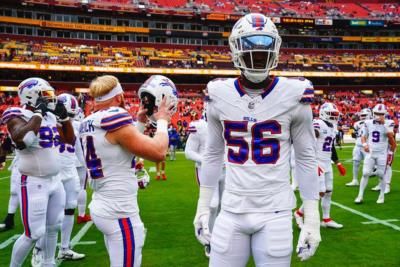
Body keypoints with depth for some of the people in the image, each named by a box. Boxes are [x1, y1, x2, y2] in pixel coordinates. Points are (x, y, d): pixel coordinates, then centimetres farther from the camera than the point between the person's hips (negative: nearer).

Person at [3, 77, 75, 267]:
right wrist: (38, 114, -26)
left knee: (53, 227, 18)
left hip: (55, 181, 8)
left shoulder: (50, 116, 8)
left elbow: (70, 140, 16)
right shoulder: (18, 116, -14)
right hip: (34, 184, -8)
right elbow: (21, 140, -35)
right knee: (33, 234, -2)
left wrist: (63, 116, 3)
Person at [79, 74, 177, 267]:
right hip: (120, 212, -9)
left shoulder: (88, 123, 8)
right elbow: (158, 152, -19)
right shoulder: (114, 119, -18)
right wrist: (162, 121, -3)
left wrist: (140, 122, 18)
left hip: (101, 207, 9)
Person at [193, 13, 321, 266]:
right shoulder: (220, 95, 0)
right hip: (231, 211, 2)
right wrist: (203, 206, 11)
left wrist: (312, 217, -2)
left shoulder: (293, 95, -6)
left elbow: (306, 158, -1)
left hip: (275, 213, -1)